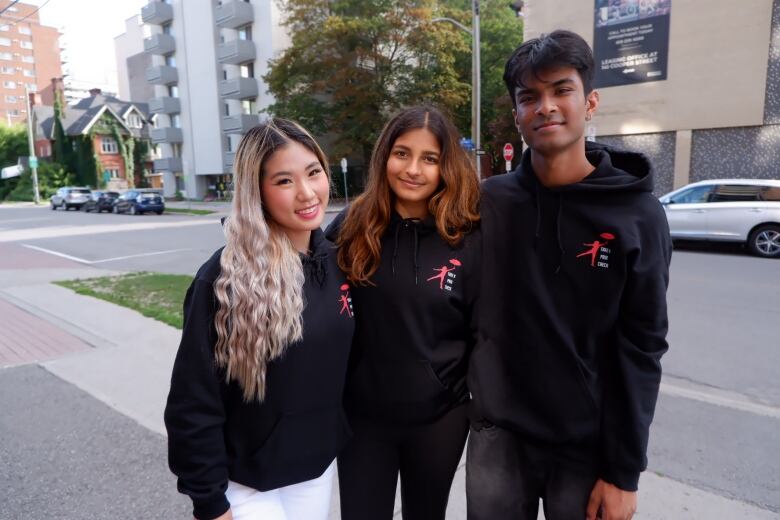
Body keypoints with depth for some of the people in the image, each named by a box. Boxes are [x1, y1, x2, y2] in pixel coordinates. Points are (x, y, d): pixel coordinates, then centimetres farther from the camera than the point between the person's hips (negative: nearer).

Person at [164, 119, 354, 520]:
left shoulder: (335, 261, -4)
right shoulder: (224, 278, -21)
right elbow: (194, 402, -16)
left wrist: (346, 435, 12)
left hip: (318, 466, 5)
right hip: (247, 480, -5)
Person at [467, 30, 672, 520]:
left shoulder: (637, 214, -11)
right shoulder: (489, 201, -5)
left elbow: (641, 349, -9)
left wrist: (624, 471, -8)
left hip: (588, 443, -1)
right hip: (498, 434, 2)